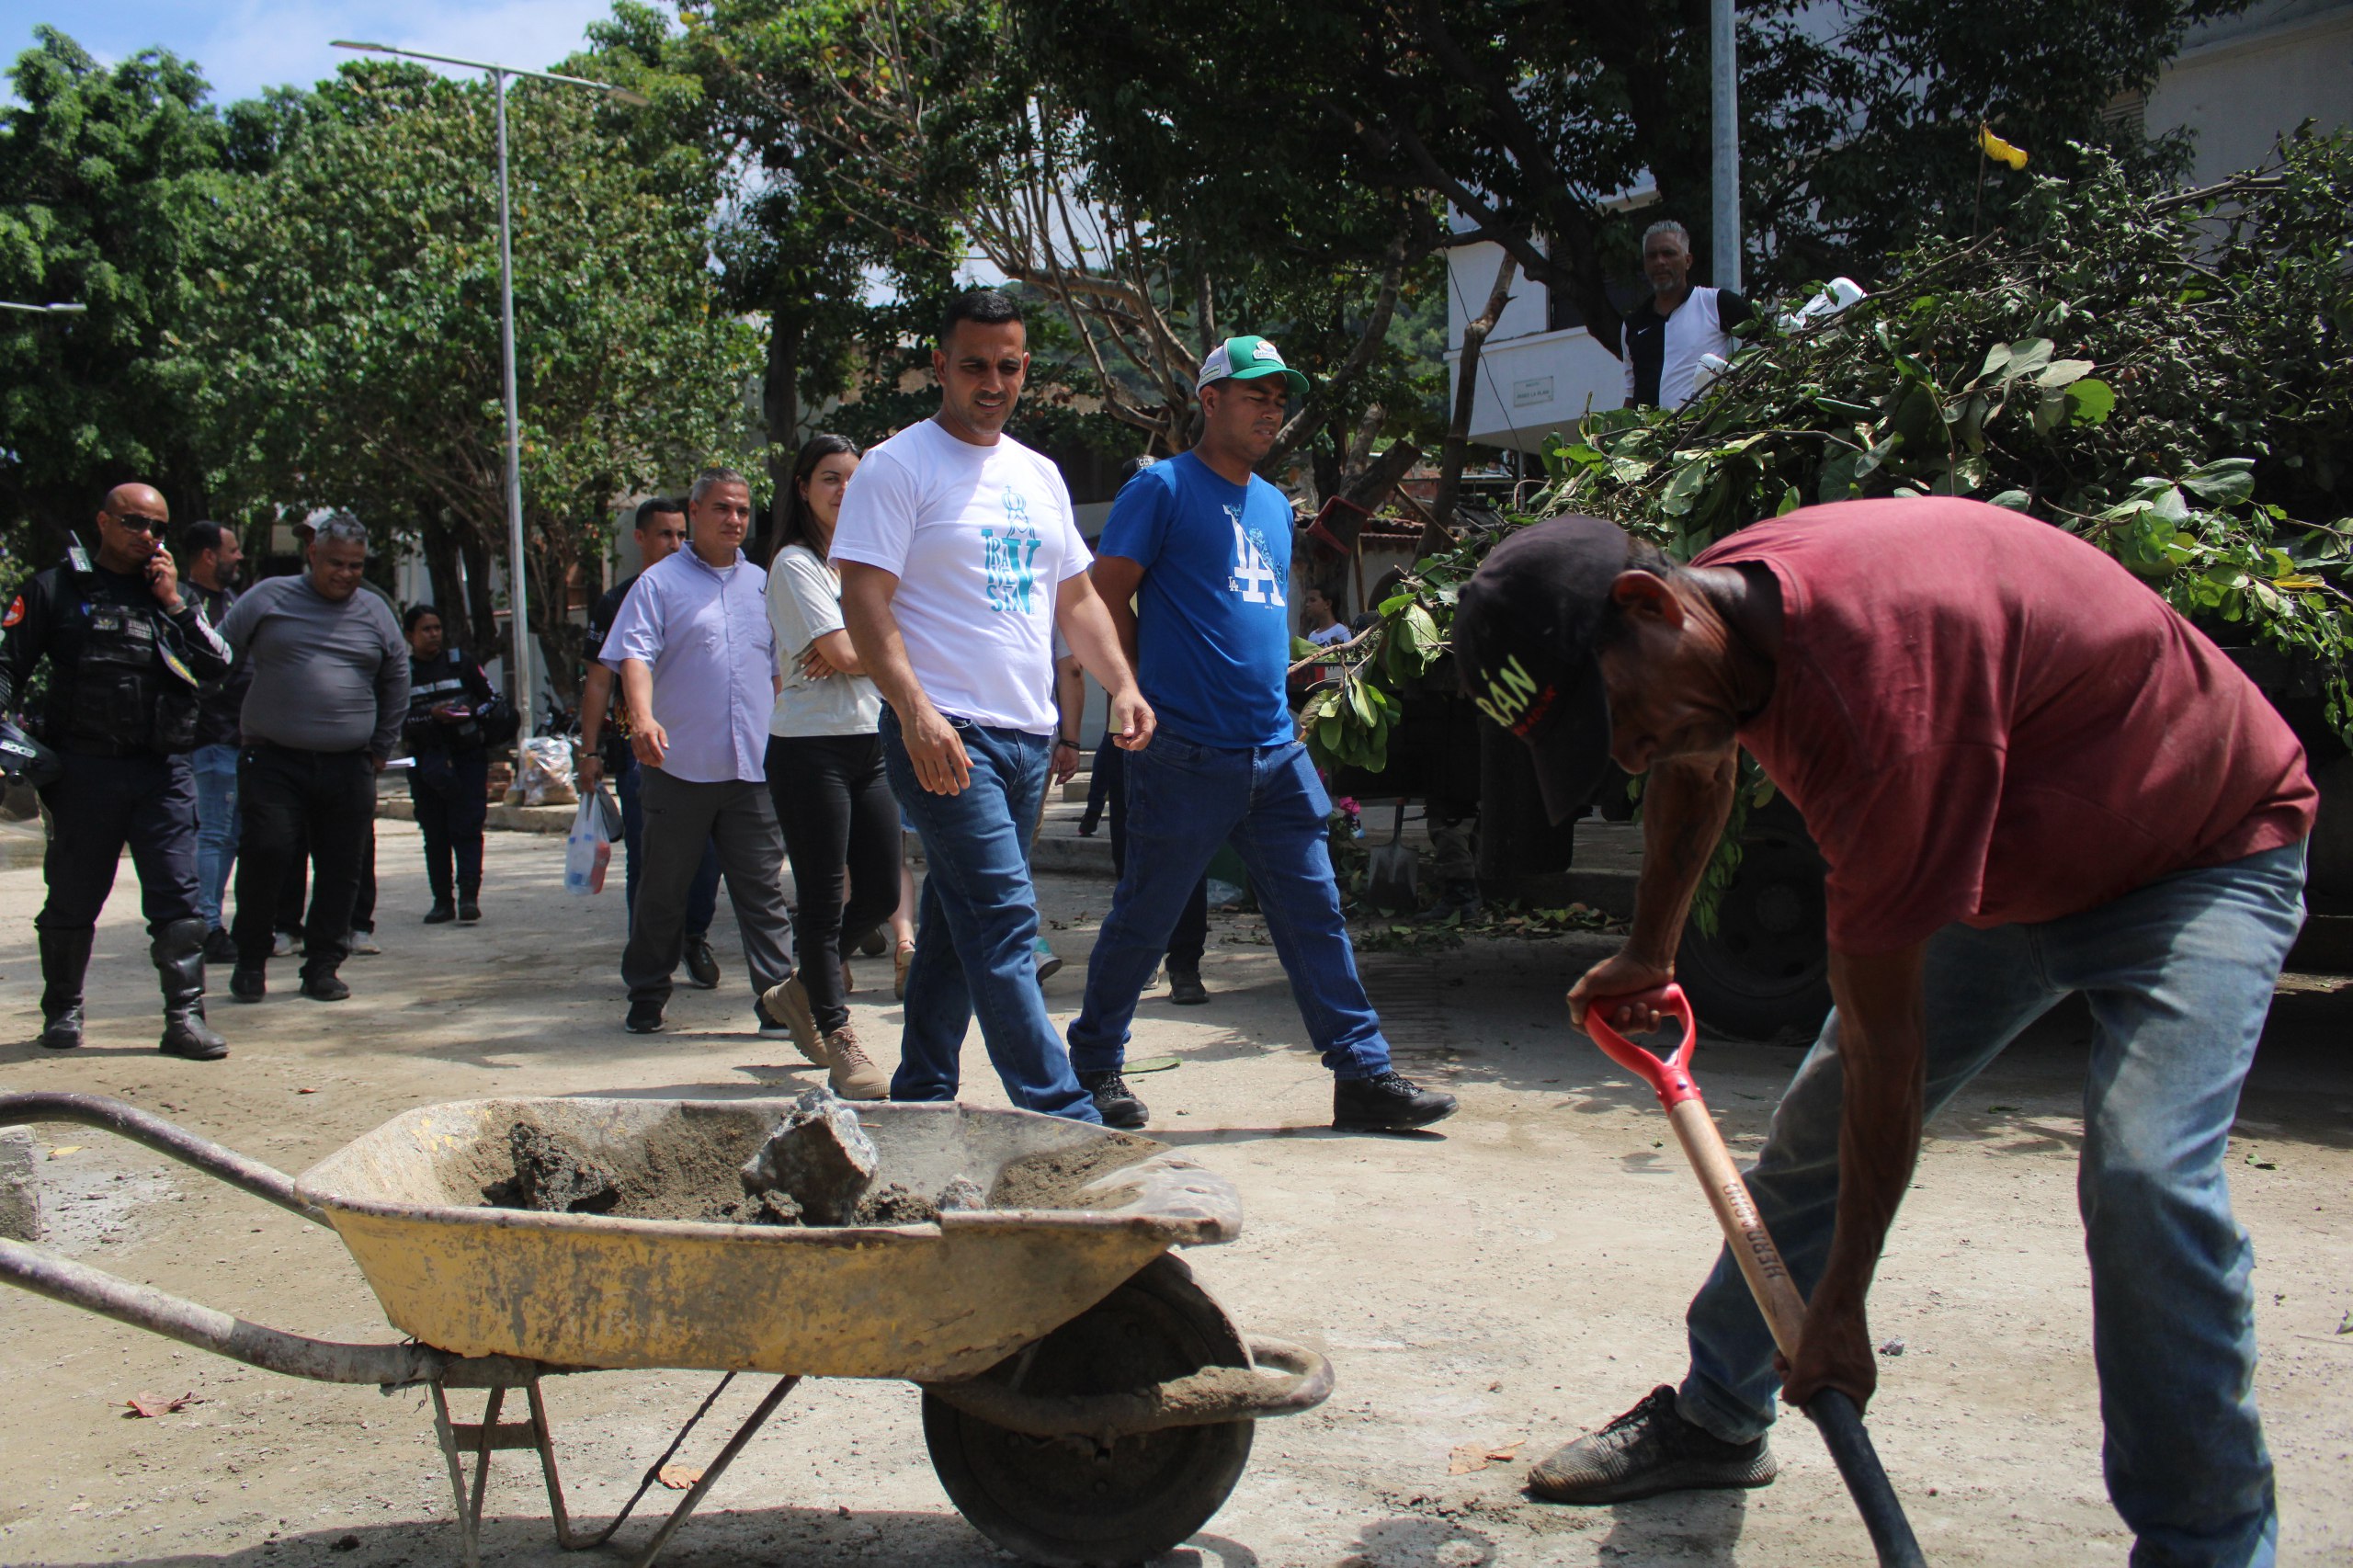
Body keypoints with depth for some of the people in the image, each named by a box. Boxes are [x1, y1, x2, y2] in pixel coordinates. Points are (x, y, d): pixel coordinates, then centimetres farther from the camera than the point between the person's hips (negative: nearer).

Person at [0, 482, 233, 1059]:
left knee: (178, 897, -5)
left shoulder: (172, 594, 15)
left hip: (164, 772, 2)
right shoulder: (55, 588, 7)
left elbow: (217, 664, 5)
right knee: (72, 899, 9)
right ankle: (62, 1010, 24)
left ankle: (185, 1015, -4)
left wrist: (174, 604, -1)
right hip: (85, 768, -2)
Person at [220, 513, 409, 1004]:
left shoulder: (373, 610, 11)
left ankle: (323, 966, 14)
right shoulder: (269, 599, 4)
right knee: (265, 855, -10)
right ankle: (250, 961, 8)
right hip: (274, 761, -2)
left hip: (349, 768, 3)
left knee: (341, 870, 3)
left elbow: (396, 680, 19)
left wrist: (381, 747, 16)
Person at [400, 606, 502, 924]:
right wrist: (432, 716, -17)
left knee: (467, 827, -9)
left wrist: (470, 713, -12)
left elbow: (493, 701, 7)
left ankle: (468, 895, -13)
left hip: (468, 757, -1)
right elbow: (398, 721, -2)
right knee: (435, 835, 3)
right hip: (426, 761, 1)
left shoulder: (461, 663, 6)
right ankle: (442, 900, 8)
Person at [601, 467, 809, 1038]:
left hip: (752, 768, 3)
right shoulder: (660, 582, 2)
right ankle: (646, 999, 20)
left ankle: (778, 1000, 3)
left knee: (763, 889, 1)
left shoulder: (762, 584, 17)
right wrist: (642, 717, -28)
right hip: (679, 766, -3)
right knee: (663, 890, 7)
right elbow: (635, 655, -10)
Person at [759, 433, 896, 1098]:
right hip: (811, 748, -7)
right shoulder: (795, 563, -6)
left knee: (880, 894, 9)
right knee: (822, 900, -2)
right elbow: (845, 653, -15)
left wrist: (850, 654, -12)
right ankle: (838, 1041, 8)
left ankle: (803, 992, 30)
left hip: (871, 743, 7)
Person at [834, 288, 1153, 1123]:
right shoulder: (898, 466, -4)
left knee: (959, 922, 13)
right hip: (945, 735, -7)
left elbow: (1076, 597, 23)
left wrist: (1122, 685, 8)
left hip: (1028, 735, 7)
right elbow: (864, 600, -12)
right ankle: (1062, 1117, -13)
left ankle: (920, 1096, 24)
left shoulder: (1038, 475, 18)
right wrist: (915, 710, -24)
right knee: (1003, 921, -13)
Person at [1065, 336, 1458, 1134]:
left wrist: (1270, 689, 16)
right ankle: (1095, 1064, 21)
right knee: (1142, 920, 5)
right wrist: (1151, 696, 0)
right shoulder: (1163, 489, -5)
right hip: (1187, 756, -6)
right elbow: (1107, 599, -6)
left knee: (1316, 916, 4)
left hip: (1276, 751, 7)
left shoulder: (1274, 506, 17)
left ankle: (1363, 1075, 8)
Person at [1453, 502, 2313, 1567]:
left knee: (2144, 1179, -27)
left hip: (2203, 853, -8)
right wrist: (1648, 951, 21)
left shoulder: (1874, 682, -41)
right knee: (1822, 1123, 6)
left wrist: (1841, 1300, -27)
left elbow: (1881, 1039, -35)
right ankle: (1715, 1419, 24)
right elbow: (1699, 767, 14)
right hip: (2000, 872, 8)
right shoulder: (1720, 601, -15)